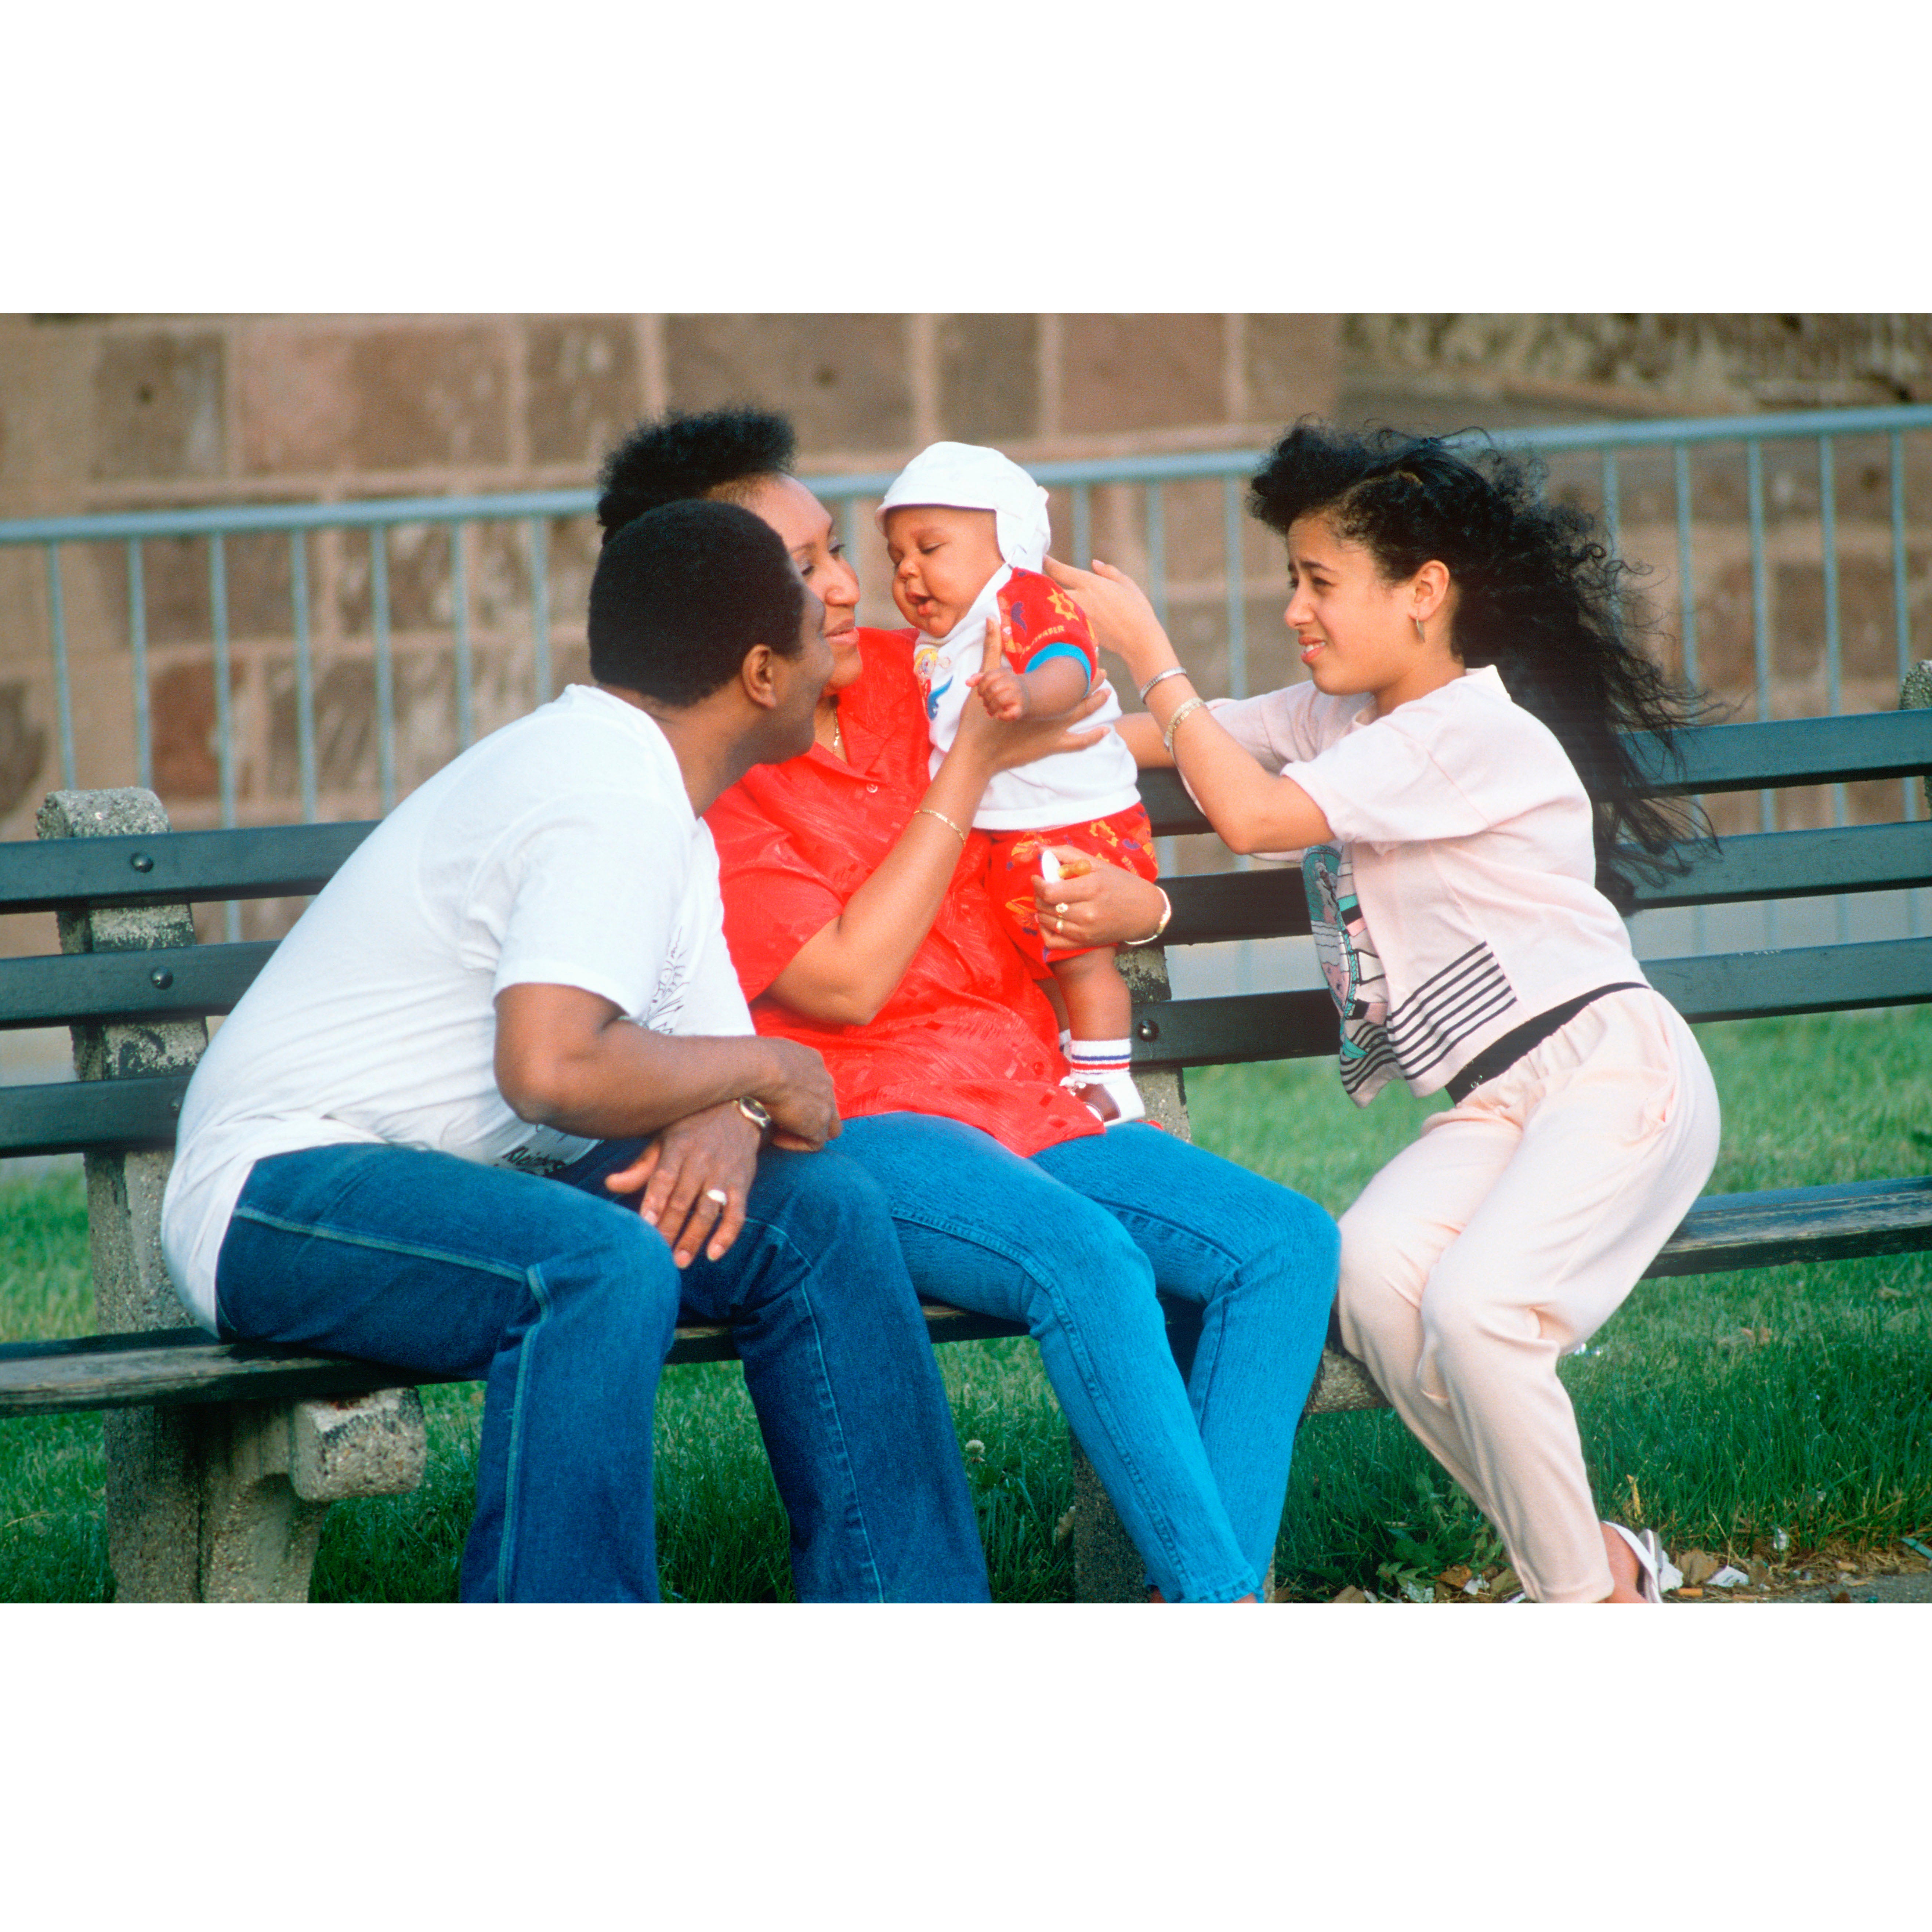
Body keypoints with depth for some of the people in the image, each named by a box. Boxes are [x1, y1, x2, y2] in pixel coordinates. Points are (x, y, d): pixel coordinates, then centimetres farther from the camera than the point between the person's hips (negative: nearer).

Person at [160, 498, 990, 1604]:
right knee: (601, 1263, -36)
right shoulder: (612, 799, -20)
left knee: (818, 1212, -3)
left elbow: (706, 1049, 13)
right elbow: (552, 1067, -34)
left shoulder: (661, 804, 14)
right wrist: (762, 1074, -18)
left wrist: (725, 1121, -12)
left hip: (471, 1183, 10)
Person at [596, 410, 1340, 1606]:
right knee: (1086, 1256, -35)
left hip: (1028, 1104, 8)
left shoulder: (904, 679, 13)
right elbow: (847, 981, -15)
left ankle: (1216, 1589, -24)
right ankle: (1219, 1597, -32)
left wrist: (1134, 907, 0)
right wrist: (971, 766, -12)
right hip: (853, 1126, -7)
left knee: (1289, 1242, -13)